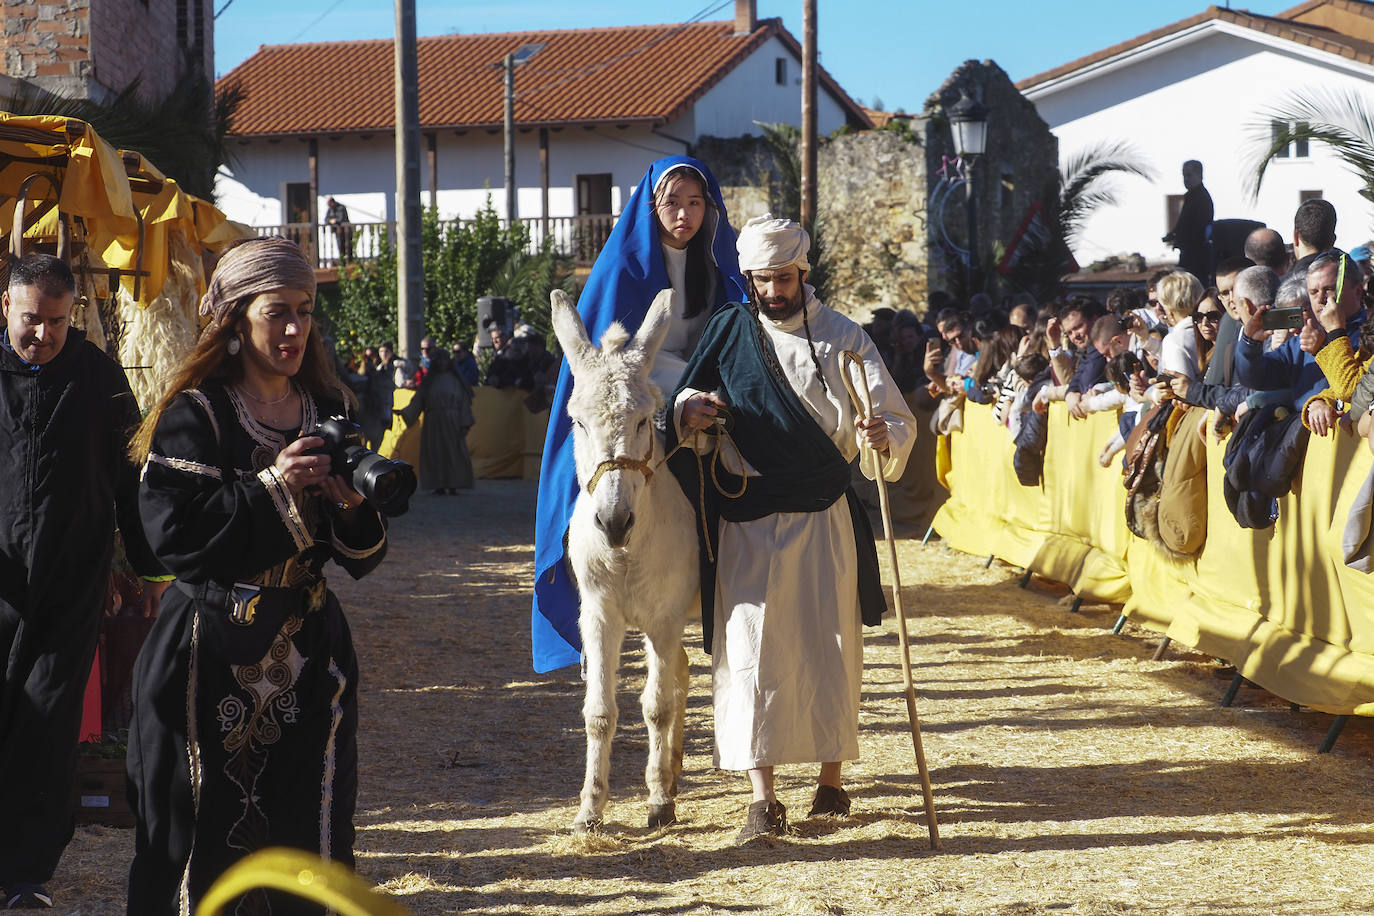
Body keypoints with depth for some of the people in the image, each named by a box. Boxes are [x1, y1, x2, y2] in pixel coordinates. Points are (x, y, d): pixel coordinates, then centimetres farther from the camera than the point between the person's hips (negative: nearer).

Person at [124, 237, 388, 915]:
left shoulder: (330, 413, 9)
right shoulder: (195, 416, -5)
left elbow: (362, 560, 10)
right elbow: (173, 534, -17)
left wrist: (353, 505, -11)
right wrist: (273, 486, -18)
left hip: (307, 657, 4)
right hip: (211, 660, -4)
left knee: (309, 835, 3)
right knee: (205, 836, -1)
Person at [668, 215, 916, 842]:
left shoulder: (843, 339, 4)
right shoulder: (727, 333, 7)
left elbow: (895, 420, -3)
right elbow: (685, 409, 10)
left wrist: (883, 438, -27)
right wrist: (690, 414, -14)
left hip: (824, 515, 0)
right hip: (745, 519, 0)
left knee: (829, 644, 4)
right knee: (750, 644, -8)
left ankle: (831, 778, 20)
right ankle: (763, 799, -9)